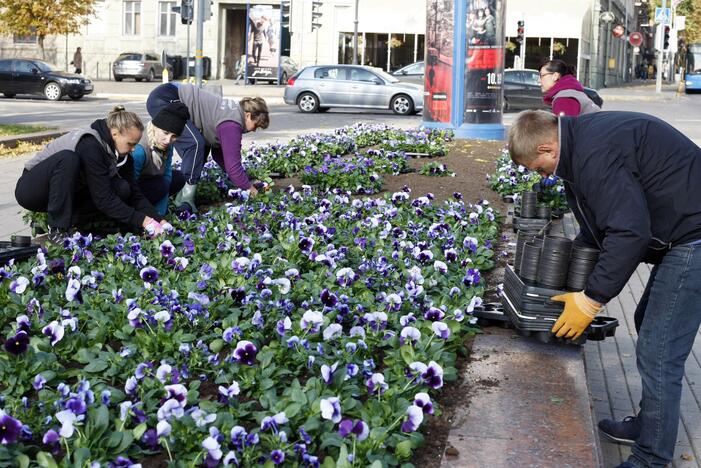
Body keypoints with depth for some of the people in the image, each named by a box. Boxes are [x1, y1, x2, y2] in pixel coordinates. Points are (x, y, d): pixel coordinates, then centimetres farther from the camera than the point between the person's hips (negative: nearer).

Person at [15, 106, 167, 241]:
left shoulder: (120, 153, -6)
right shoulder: (90, 146, -30)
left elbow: (134, 193, -4)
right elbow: (103, 199, -30)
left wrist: (159, 220, -16)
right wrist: (143, 221, -30)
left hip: (66, 194, 7)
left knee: (122, 189, -14)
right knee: (67, 158, -37)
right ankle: (57, 229, -26)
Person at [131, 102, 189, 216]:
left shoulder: (167, 146, -10)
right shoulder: (139, 150, -35)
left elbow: (166, 176, -10)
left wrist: (159, 213, -16)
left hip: (145, 181, 8)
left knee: (178, 179, 0)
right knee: (160, 185, -26)